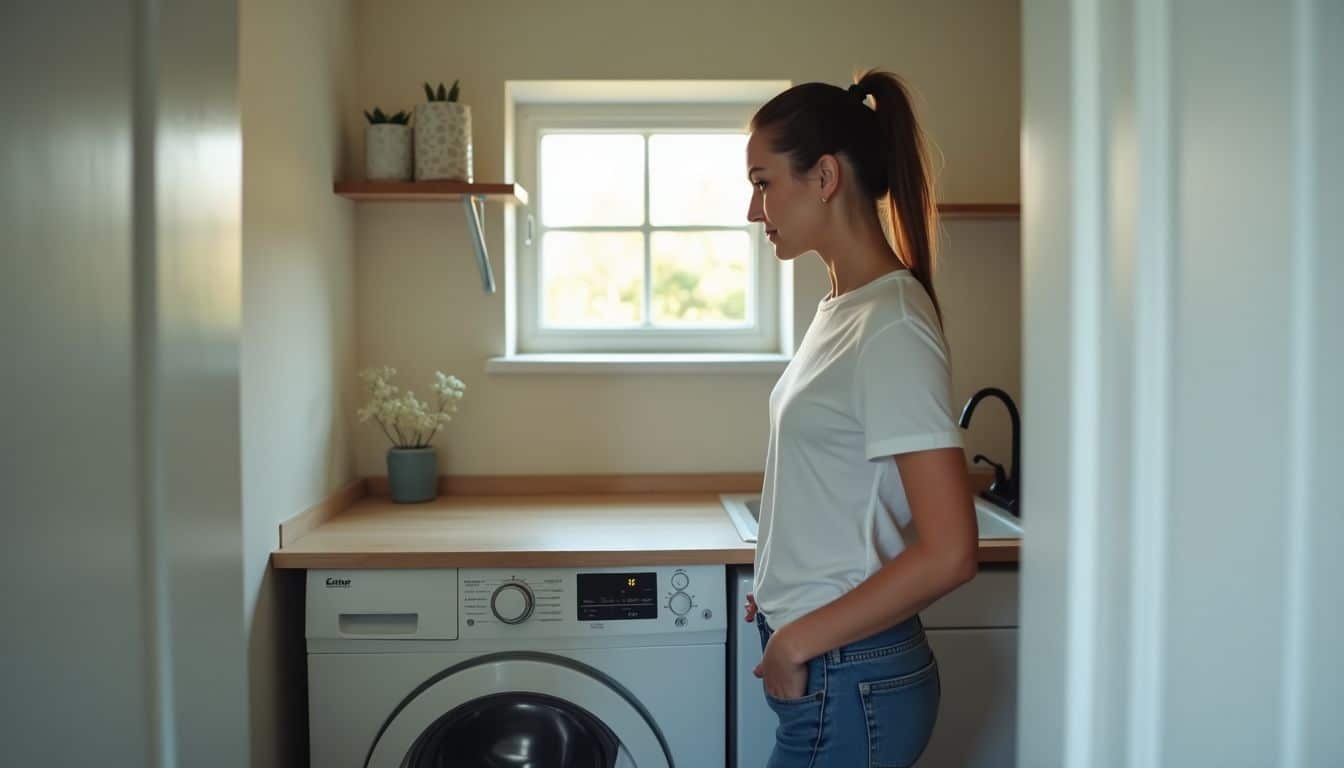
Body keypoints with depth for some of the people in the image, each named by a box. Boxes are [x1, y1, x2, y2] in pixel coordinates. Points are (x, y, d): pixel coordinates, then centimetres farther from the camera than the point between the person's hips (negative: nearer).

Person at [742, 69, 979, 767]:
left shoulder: (891, 328, -19)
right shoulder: (841, 308, 7)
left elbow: (947, 555, -23)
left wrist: (798, 640, -16)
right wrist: (783, 599, 5)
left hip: (850, 684, -8)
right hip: (824, 672, 8)